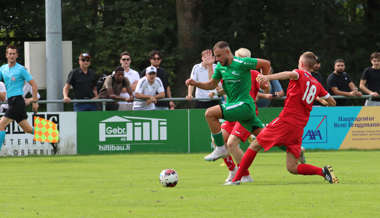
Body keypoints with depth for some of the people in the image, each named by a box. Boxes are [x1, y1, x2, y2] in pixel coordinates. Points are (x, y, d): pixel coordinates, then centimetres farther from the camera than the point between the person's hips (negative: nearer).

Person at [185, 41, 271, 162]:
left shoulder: (241, 63, -14)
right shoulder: (220, 67, 9)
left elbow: (266, 64, -7)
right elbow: (211, 85, 18)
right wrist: (195, 84, 2)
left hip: (244, 105, -8)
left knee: (210, 113, -20)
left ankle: (221, 149, -12)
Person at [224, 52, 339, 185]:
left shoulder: (300, 74, 1)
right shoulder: (317, 84, 16)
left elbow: (291, 74, -25)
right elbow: (332, 103, 24)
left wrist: (269, 77, -41)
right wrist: (319, 99, 46)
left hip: (286, 120, -6)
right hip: (299, 128, 6)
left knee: (255, 145, 7)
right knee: (292, 168, 4)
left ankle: (236, 178, 3)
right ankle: (323, 171, -15)